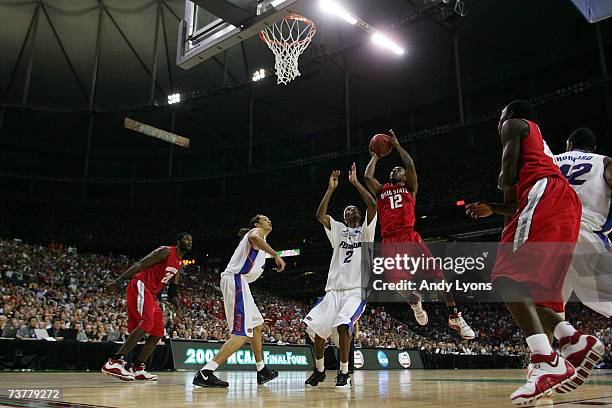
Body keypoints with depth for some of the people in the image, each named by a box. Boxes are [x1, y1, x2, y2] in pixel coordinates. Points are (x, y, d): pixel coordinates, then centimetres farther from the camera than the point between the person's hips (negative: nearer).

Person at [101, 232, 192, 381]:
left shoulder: (179, 263, 18)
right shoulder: (165, 252, -9)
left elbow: (173, 289, 24)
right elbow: (139, 265, -15)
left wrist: (178, 308, 10)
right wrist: (117, 282, -22)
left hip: (151, 295, 10)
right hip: (140, 286, -10)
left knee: (157, 334, 6)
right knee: (146, 323, -27)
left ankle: (137, 369, 11)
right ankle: (114, 362, -29)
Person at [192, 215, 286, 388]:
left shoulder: (260, 242, 30)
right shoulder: (257, 231, 3)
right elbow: (253, 238, -23)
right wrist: (276, 255, -22)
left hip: (239, 283, 11)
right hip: (236, 280, -11)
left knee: (257, 325, 20)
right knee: (241, 334, -17)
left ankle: (262, 372, 29)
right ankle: (205, 373, -22)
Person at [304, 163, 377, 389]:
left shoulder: (366, 230, 9)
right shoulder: (338, 230, 17)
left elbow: (372, 205, -8)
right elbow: (320, 215, 0)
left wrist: (355, 182, -6)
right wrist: (331, 188, 0)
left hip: (357, 290, -4)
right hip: (334, 290, 4)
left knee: (343, 325, -26)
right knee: (316, 327, -5)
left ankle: (344, 373, -10)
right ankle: (319, 370, 18)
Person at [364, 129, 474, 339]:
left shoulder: (410, 188, 18)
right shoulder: (381, 190, 24)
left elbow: (411, 165, 4)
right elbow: (367, 176, 9)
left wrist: (396, 145, 12)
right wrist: (375, 157, 23)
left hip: (409, 236, -2)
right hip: (389, 240, 2)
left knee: (436, 273, -12)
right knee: (394, 280, -10)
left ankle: (455, 317, -4)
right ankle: (414, 301, 24)